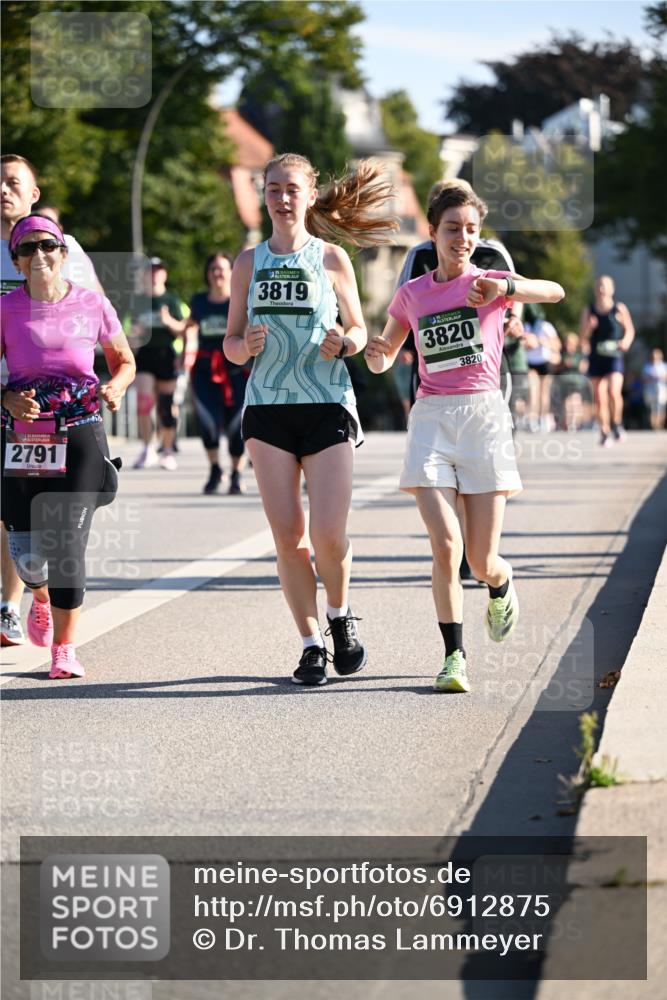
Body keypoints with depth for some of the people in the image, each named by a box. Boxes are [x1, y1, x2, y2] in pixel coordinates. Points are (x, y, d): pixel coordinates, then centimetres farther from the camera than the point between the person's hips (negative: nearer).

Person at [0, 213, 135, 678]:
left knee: (68, 543, -9)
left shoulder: (92, 304, 0)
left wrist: (116, 387, -8)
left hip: (80, 437, -1)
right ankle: (41, 597, 36)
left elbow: (125, 362, 13)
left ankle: (64, 649, 4)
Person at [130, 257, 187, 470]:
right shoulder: (140, 301, 11)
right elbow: (134, 329, 17)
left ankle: (167, 451, 14)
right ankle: (148, 449, -4)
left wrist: (169, 321, -18)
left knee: (167, 405, 1)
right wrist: (135, 332, -6)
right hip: (145, 354, 1)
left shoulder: (171, 300, 5)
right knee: (143, 401, -14)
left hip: (165, 355, -1)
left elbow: (181, 329, 2)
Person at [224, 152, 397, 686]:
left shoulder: (332, 258, 4)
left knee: (328, 533, -10)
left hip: (328, 405, -2)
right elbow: (230, 344, 11)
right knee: (287, 533, -3)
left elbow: (359, 330, 12)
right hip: (268, 407, 2)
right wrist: (248, 345, -11)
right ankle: (311, 643, 8)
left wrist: (344, 343, -10)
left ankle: (341, 614, 19)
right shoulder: (249, 262, 9)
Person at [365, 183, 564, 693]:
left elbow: (555, 292, -17)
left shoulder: (491, 283, 2)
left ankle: (503, 585, 37)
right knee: (445, 545, -16)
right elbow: (383, 362, 20)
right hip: (432, 419, 1)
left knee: (482, 562, 0)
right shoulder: (411, 295, 10)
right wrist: (377, 352, -4)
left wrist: (504, 286, -33)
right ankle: (455, 656, -5)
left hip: (484, 416, -1)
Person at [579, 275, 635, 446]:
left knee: (614, 392, -22)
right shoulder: (588, 311, 6)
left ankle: (617, 424, 0)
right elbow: (583, 336, 9)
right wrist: (589, 326, -11)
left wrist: (626, 341, -10)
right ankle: (605, 432, 13)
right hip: (596, 358, 3)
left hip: (615, 357, -3)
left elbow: (630, 330, 10)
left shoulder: (619, 309, 0)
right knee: (599, 398, 2)